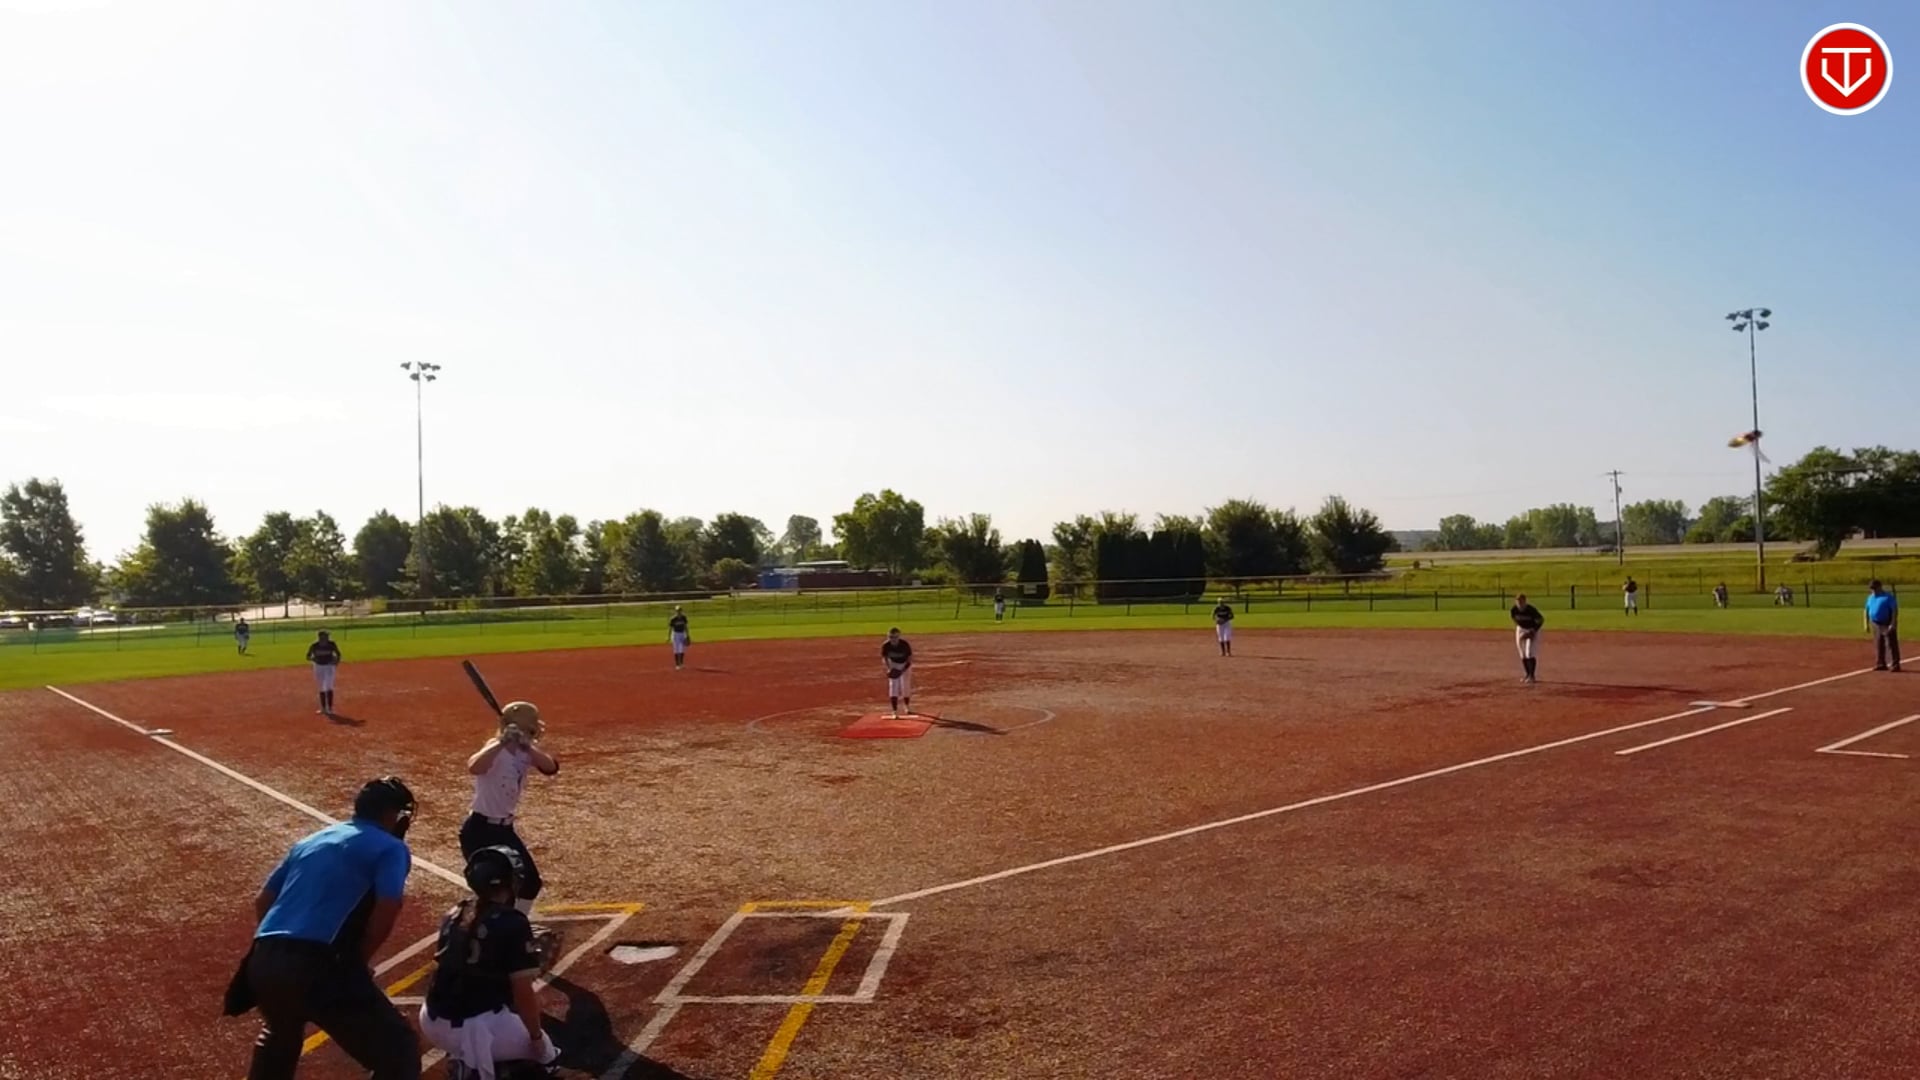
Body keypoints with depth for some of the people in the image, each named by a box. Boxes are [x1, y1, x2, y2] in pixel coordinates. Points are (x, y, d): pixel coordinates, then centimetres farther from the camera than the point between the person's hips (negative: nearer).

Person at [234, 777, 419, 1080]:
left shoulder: (310, 840, 24)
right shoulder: (390, 848, 4)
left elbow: (262, 902, 24)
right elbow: (387, 910, -12)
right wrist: (359, 960, 3)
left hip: (263, 961, 8)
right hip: (318, 966, -7)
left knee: (279, 1034, 40)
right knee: (398, 1049, -1)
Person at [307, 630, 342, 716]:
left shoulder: (331, 645, -12)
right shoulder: (314, 646, -13)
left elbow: (338, 654, 2)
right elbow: (308, 657, -4)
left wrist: (336, 662, -16)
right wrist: (312, 658, -26)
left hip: (329, 666, -2)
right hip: (318, 667, 2)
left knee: (328, 687, -11)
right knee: (321, 688, 11)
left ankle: (330, 708, -7)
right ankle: (323, 708, 22)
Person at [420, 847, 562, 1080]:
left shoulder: (455, 913, 6)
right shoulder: (512, 922, -15)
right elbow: (523, 994, -13)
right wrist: (536, 1037, 2)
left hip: (432, 1021, 7)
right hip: (475, 1026, -7)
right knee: (544, 1054, 15)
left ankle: (464, 1061, 13)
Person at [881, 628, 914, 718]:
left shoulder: (904, 644, -31)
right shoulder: (885, 645, -25)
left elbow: (910, 658, -20)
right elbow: (884, 657, -8)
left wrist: (903, 670, -29)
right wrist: (889, 668, -23)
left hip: (905, 665, -1)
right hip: (893, 665, 1)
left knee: (905, 686, 2)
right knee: (893, 687, -8)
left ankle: (908, 707, 30)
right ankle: (895, 712, -4)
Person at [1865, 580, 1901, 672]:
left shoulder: (1888, 597, -10)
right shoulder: (1871, 597, 10)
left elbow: (1895, 610, -15)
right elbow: (1867, 610, 17)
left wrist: (1893, 624, -21)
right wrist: (1866, 624, 13)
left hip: (1887, 625, -7)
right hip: (1875, 625, 7)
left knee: (1891, 644, -7)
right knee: (1878, 645, 11)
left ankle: (1895, 665, -5)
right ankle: (1880, 664, 19)